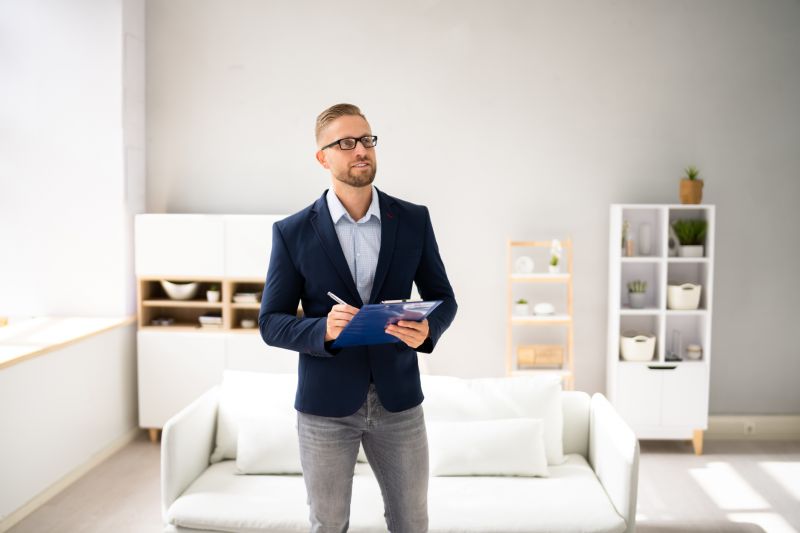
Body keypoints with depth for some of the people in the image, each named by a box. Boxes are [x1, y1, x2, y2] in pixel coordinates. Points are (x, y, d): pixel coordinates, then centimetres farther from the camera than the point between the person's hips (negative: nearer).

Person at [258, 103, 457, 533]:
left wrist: (427, 329, -17)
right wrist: (323, 330, -23)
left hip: (398, 398, 2)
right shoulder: (292, 232, -5)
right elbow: (271, 323, -4)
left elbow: (443, 298, 6)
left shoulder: (414, 220, -1)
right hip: (326, 404, -1)